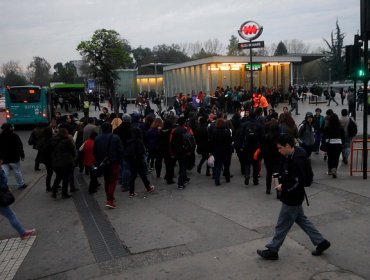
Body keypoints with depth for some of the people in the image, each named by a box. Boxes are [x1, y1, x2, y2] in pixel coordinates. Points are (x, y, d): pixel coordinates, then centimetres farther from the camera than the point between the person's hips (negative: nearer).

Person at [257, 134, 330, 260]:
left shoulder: (297, 161, -28)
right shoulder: (289, 156, 2)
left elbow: (297, 183, -28)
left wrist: (283, 187, -17)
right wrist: (281, 178, 1)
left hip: (292, 199, -10)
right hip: (293, 197, 10)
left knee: (282, 225, 4)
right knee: (301, 219, 22)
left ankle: (272, 250, 19)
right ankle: (321, 242, 33)